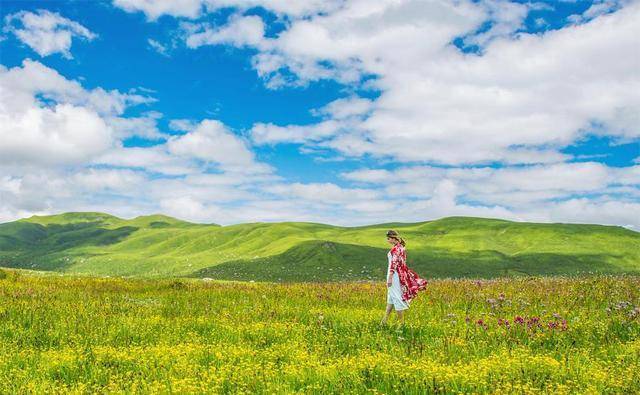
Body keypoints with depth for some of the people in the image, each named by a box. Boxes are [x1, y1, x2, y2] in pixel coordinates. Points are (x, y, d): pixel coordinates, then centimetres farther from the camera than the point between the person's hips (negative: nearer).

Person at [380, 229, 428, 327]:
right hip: (401, 274, 10)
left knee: (397, 298, -3)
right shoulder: (401, 247, 12)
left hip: (395, 274, -10)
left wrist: (390, 278, -21)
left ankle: (402, 323, 4)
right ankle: (385, 320, 22)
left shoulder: (395, 248, -17)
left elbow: (394, 263, -21)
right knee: (391, 298, 15)